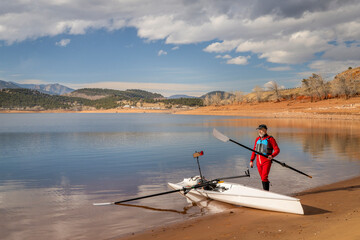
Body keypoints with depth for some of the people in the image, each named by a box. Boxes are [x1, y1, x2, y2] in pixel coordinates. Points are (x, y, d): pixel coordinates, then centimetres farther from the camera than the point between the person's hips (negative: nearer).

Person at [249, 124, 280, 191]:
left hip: (266, 161, -6)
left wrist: (272, 156, -26)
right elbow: (254, 151, 18)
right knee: (262, 178, 12)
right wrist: (251, 160, 13)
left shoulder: (270, 139, -5)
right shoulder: (257, 139, 13)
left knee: (264, 178, -13)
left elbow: (277, 150, -8)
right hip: (258, 161, 6)